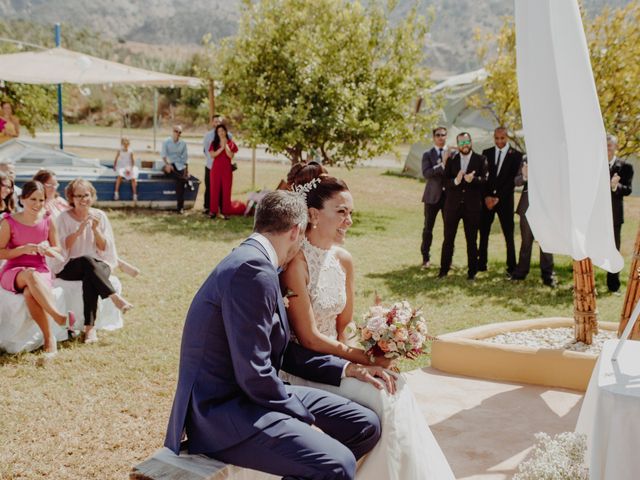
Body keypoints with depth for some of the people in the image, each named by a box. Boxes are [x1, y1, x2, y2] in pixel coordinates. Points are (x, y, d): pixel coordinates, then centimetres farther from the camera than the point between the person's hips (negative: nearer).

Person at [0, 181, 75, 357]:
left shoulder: (47, 220, 4)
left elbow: (57, 250, 13)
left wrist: (47, 250, -10)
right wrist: (23, 249, -18)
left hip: (41, 271, 1)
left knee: (30, 294, -36)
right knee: (30, 275, -40)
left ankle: (49, 338, -32)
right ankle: (58, 316, -45)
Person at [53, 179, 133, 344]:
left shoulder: (99, 216, 6)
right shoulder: (64, 218, 1)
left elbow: (104, 248, 2)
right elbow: (62, 248, -9)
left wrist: (95, 229, -14)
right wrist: (79, 231, -21)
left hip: (97, 265, 2)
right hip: (69, 268, -1)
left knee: (89, 278, -34)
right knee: (87, 261, -36)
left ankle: (90, 327, -38)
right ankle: (115, 298, -36)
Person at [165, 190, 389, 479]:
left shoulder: (254, 262, 13)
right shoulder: (253, 269, -20)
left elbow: (283, 351, 17)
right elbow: (254, 374, -23)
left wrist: (346, 369, 12)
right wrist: (305, 418, -11)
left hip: (249, 394, 11)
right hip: (224, 412, -11)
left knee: (365, 426, 6)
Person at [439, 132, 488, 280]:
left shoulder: (480, 159, 2)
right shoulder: (452, 160, 7)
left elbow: (485, 179, -9)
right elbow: (445, 182, 1)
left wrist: (472, 179, -28)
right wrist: (456, 181, -20)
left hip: (472, 206, -1)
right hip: (453, 205, 2)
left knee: (472, 240, 6)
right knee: (448, 239, 4)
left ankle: (472, 272, 15)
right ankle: (444, 270, 13)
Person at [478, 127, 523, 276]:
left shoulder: (516, 155, 0)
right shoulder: (486, 153, 9)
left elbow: (512, 179, -4)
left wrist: (498, 197, -10)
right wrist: (487, 196, -7)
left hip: (505, 200, -2)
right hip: (487, 199, 3)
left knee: (508, 234, 0)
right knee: (483, 232, 1)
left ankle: (512, 267, 3)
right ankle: (481, 264, 8)